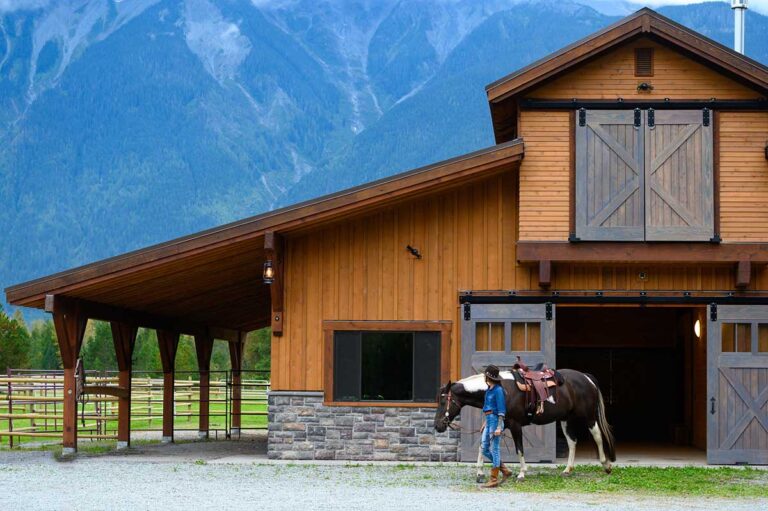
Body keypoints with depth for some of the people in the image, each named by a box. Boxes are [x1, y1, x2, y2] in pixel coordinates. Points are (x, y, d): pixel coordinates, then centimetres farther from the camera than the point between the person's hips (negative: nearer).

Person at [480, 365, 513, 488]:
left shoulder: (498, 390, -14)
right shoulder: (489, 390, 13)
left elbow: (501, 410, -16)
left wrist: (499, 428, -20)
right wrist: (485, 423, 23)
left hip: (495, 421, -10)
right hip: (489, 421, 10)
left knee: (495, 449, -4)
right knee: (485, 449, 11)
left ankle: (494, 480, 1)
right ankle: (505, 470, 18)